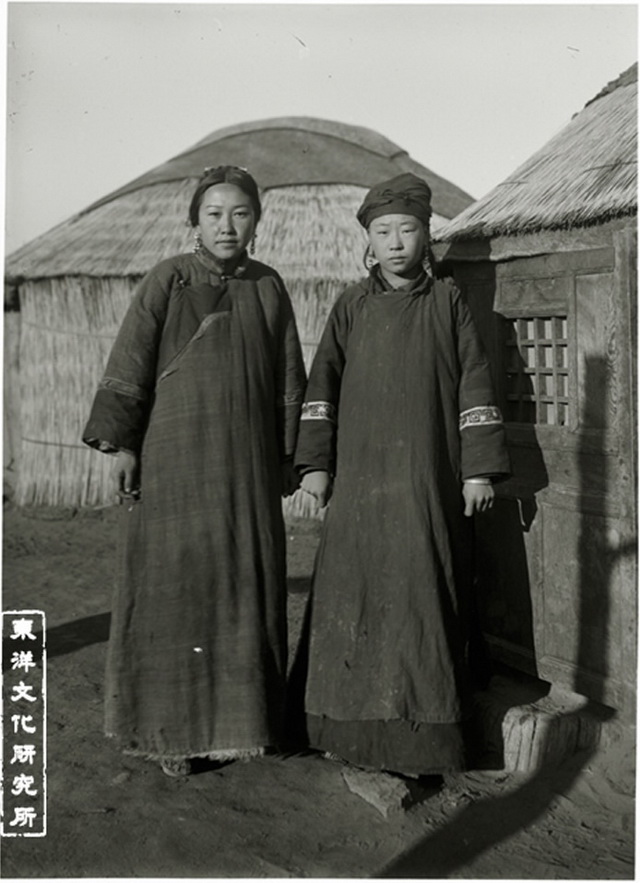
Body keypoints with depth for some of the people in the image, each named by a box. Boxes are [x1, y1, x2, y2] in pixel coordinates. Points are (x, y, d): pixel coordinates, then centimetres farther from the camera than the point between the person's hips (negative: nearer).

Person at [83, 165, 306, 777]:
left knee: (244, 584, 6)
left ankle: (236, 717, 20)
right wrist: (120, 441, -11)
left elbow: (289, 380, 11)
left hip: (247, 464, 3)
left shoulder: (268, 288, 7)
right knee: (174, 586, 1)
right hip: (174, 458, -3)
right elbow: (128, 364, -5)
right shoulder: (167, 281, -2)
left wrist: (288, 456, 10)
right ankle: (171, 727, 12)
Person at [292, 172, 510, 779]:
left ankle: (424, 726, 10)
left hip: (430, 480, -1)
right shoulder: (351, 307, 8)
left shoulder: (447, 302, 4)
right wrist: (315, 463, -3)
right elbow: (323, 384, 4)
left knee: (423, 596, -1)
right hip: (359, 481, 2)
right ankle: (351, 725, 15)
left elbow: (474, 385, 2)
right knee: (352, 597, 3)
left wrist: (480, 468, -3)